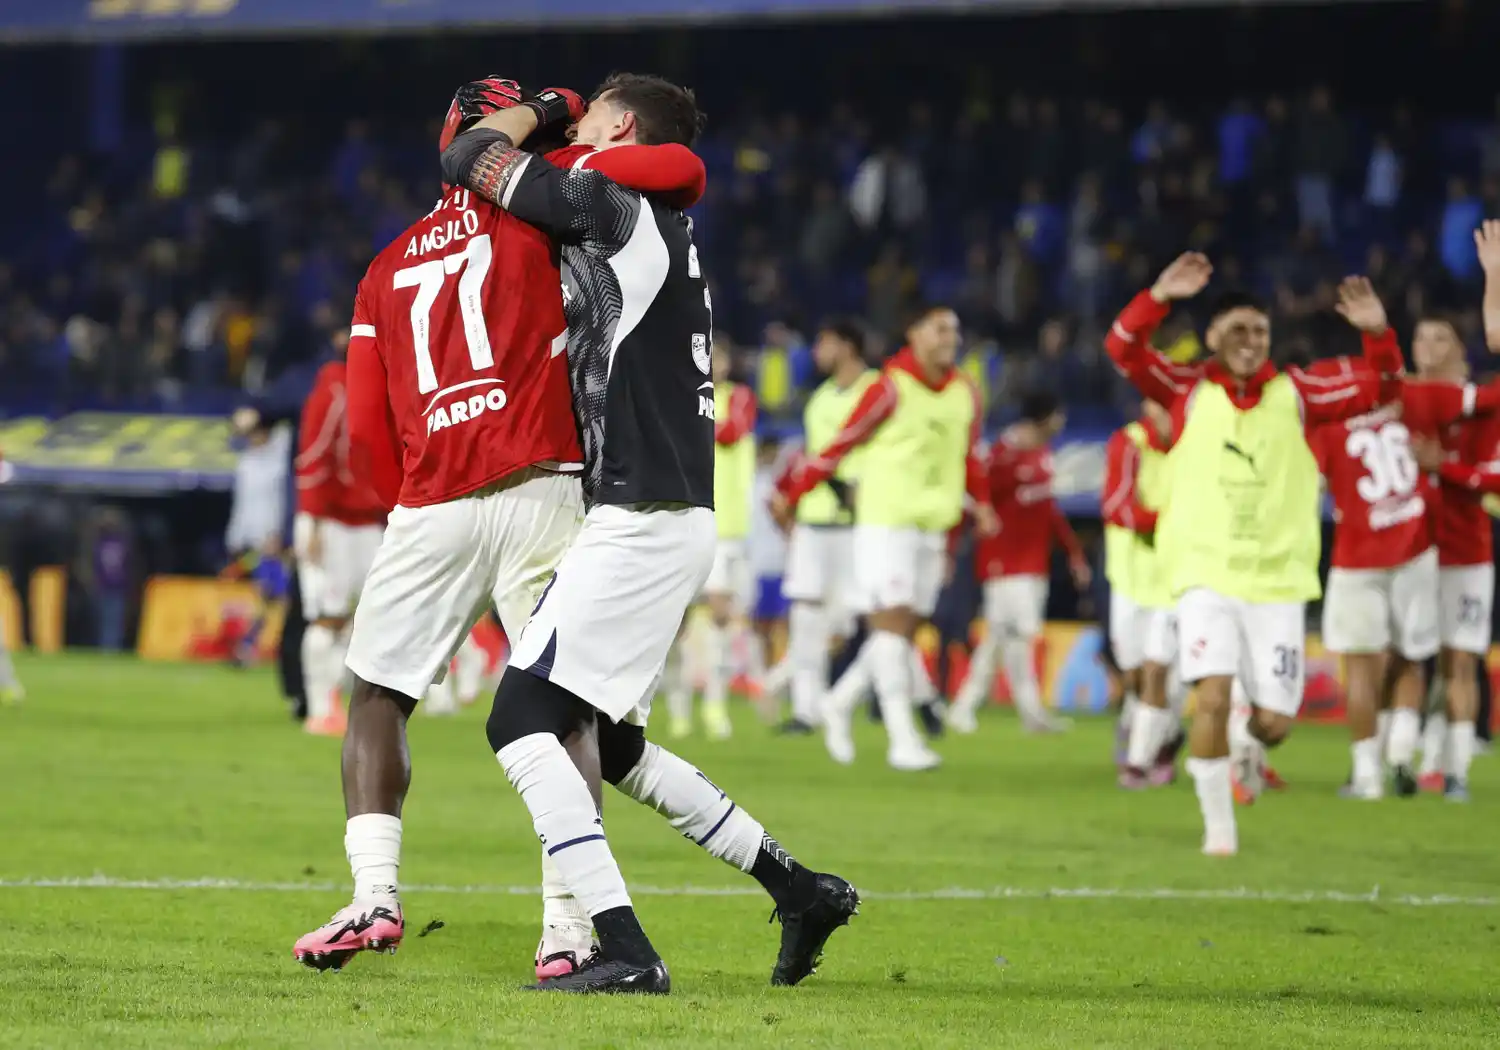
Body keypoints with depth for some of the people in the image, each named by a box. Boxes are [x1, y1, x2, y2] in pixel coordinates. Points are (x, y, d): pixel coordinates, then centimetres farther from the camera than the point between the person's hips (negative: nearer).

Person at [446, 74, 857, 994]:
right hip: (671, 517, 10)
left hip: (642, 520, -10)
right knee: (608, 748, 19)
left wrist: (537, 110, 11)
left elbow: (470, 160, -8)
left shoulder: (616, 210, -10)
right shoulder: (661, 233, 18)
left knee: (521, 722, -12)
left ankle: (623, 948, -19)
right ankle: (801, 891, 21)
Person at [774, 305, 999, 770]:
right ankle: (902, 739, -14)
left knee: (905, 630, 7)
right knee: (892, 623, -11)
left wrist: (980, 501, 11)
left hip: (931, 528, 7)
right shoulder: (891, 389, -10)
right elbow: (841, 443, -6)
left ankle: (840, 704, 26)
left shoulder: (965, 395, 8)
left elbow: (971, 453, 23)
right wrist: (791, 493, -2)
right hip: (884, 522, -7)